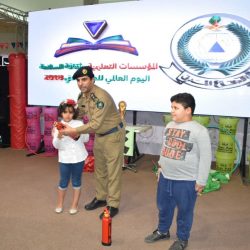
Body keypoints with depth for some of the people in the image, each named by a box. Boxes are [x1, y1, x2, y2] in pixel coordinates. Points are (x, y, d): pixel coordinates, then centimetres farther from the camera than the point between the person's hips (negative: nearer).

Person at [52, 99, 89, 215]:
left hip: (79, 158, 1)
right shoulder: (58, 127, -5)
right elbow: (56, 145, -9)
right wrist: (58, 137, -28)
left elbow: (86, 139, -2)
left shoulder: (79, 124, -3)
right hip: (65, 159, -1)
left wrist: (78, 135, -20)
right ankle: (59, 204, 33)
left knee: (76, 182, 13)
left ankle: (74, 205, 29)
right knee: (63, 182, 11)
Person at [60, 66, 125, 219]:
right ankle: (101, 198, 34)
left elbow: (95, 124, -32)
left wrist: (74, 131, -30)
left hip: (113, 135, -8)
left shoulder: (101, 97, -29)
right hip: (99, 135, 8)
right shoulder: (82, 96, -2)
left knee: (113, 170, 0)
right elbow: (78, 114, 8)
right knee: (99, 169, 18)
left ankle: (113, 205, 13)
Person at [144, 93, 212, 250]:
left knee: (184, 211, 13)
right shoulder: (170, 126, 4)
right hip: (165, 177, 6)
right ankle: (162, 231, 45)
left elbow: (206, 158, -14)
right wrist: (161, 165, 21)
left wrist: (201, 181, -12)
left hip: (186, 181, -6)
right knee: (163, 207, 22)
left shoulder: (199, 131, -16)